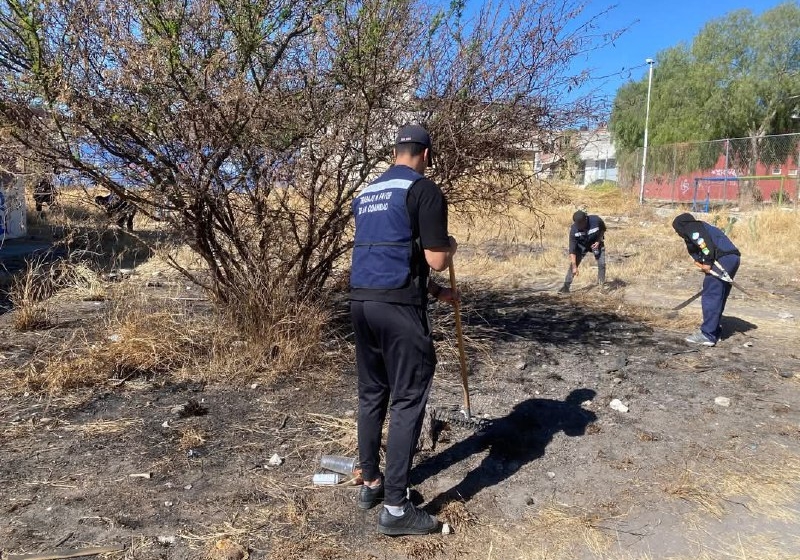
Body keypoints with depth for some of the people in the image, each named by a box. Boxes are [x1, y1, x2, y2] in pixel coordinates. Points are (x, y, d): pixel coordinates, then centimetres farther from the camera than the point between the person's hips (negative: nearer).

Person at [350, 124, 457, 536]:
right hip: (398, 307, -8)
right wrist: (451, 246, 13)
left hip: (361, 302, 8)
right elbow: (436, 261, -10)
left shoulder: (366, 194, 19)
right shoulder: (425, 190, -5)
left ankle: (371, 483, 30)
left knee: (371, 394, 18)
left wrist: (434, 291, 29)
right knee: (407, 400, 0)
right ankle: (395, 508, 5)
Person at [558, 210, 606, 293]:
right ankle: (566, 286, -8)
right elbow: (572, 249, -29)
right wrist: (574, 267, -32)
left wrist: (598, 241, -20)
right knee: (572, 264, -12)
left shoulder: (596, 220, -31)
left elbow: (603, 229, -5)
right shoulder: (573, 229, -31)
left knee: (602, 264, -8)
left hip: (595, 243, 1)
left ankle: (602, 285, 8)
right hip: (581, 245, 0)